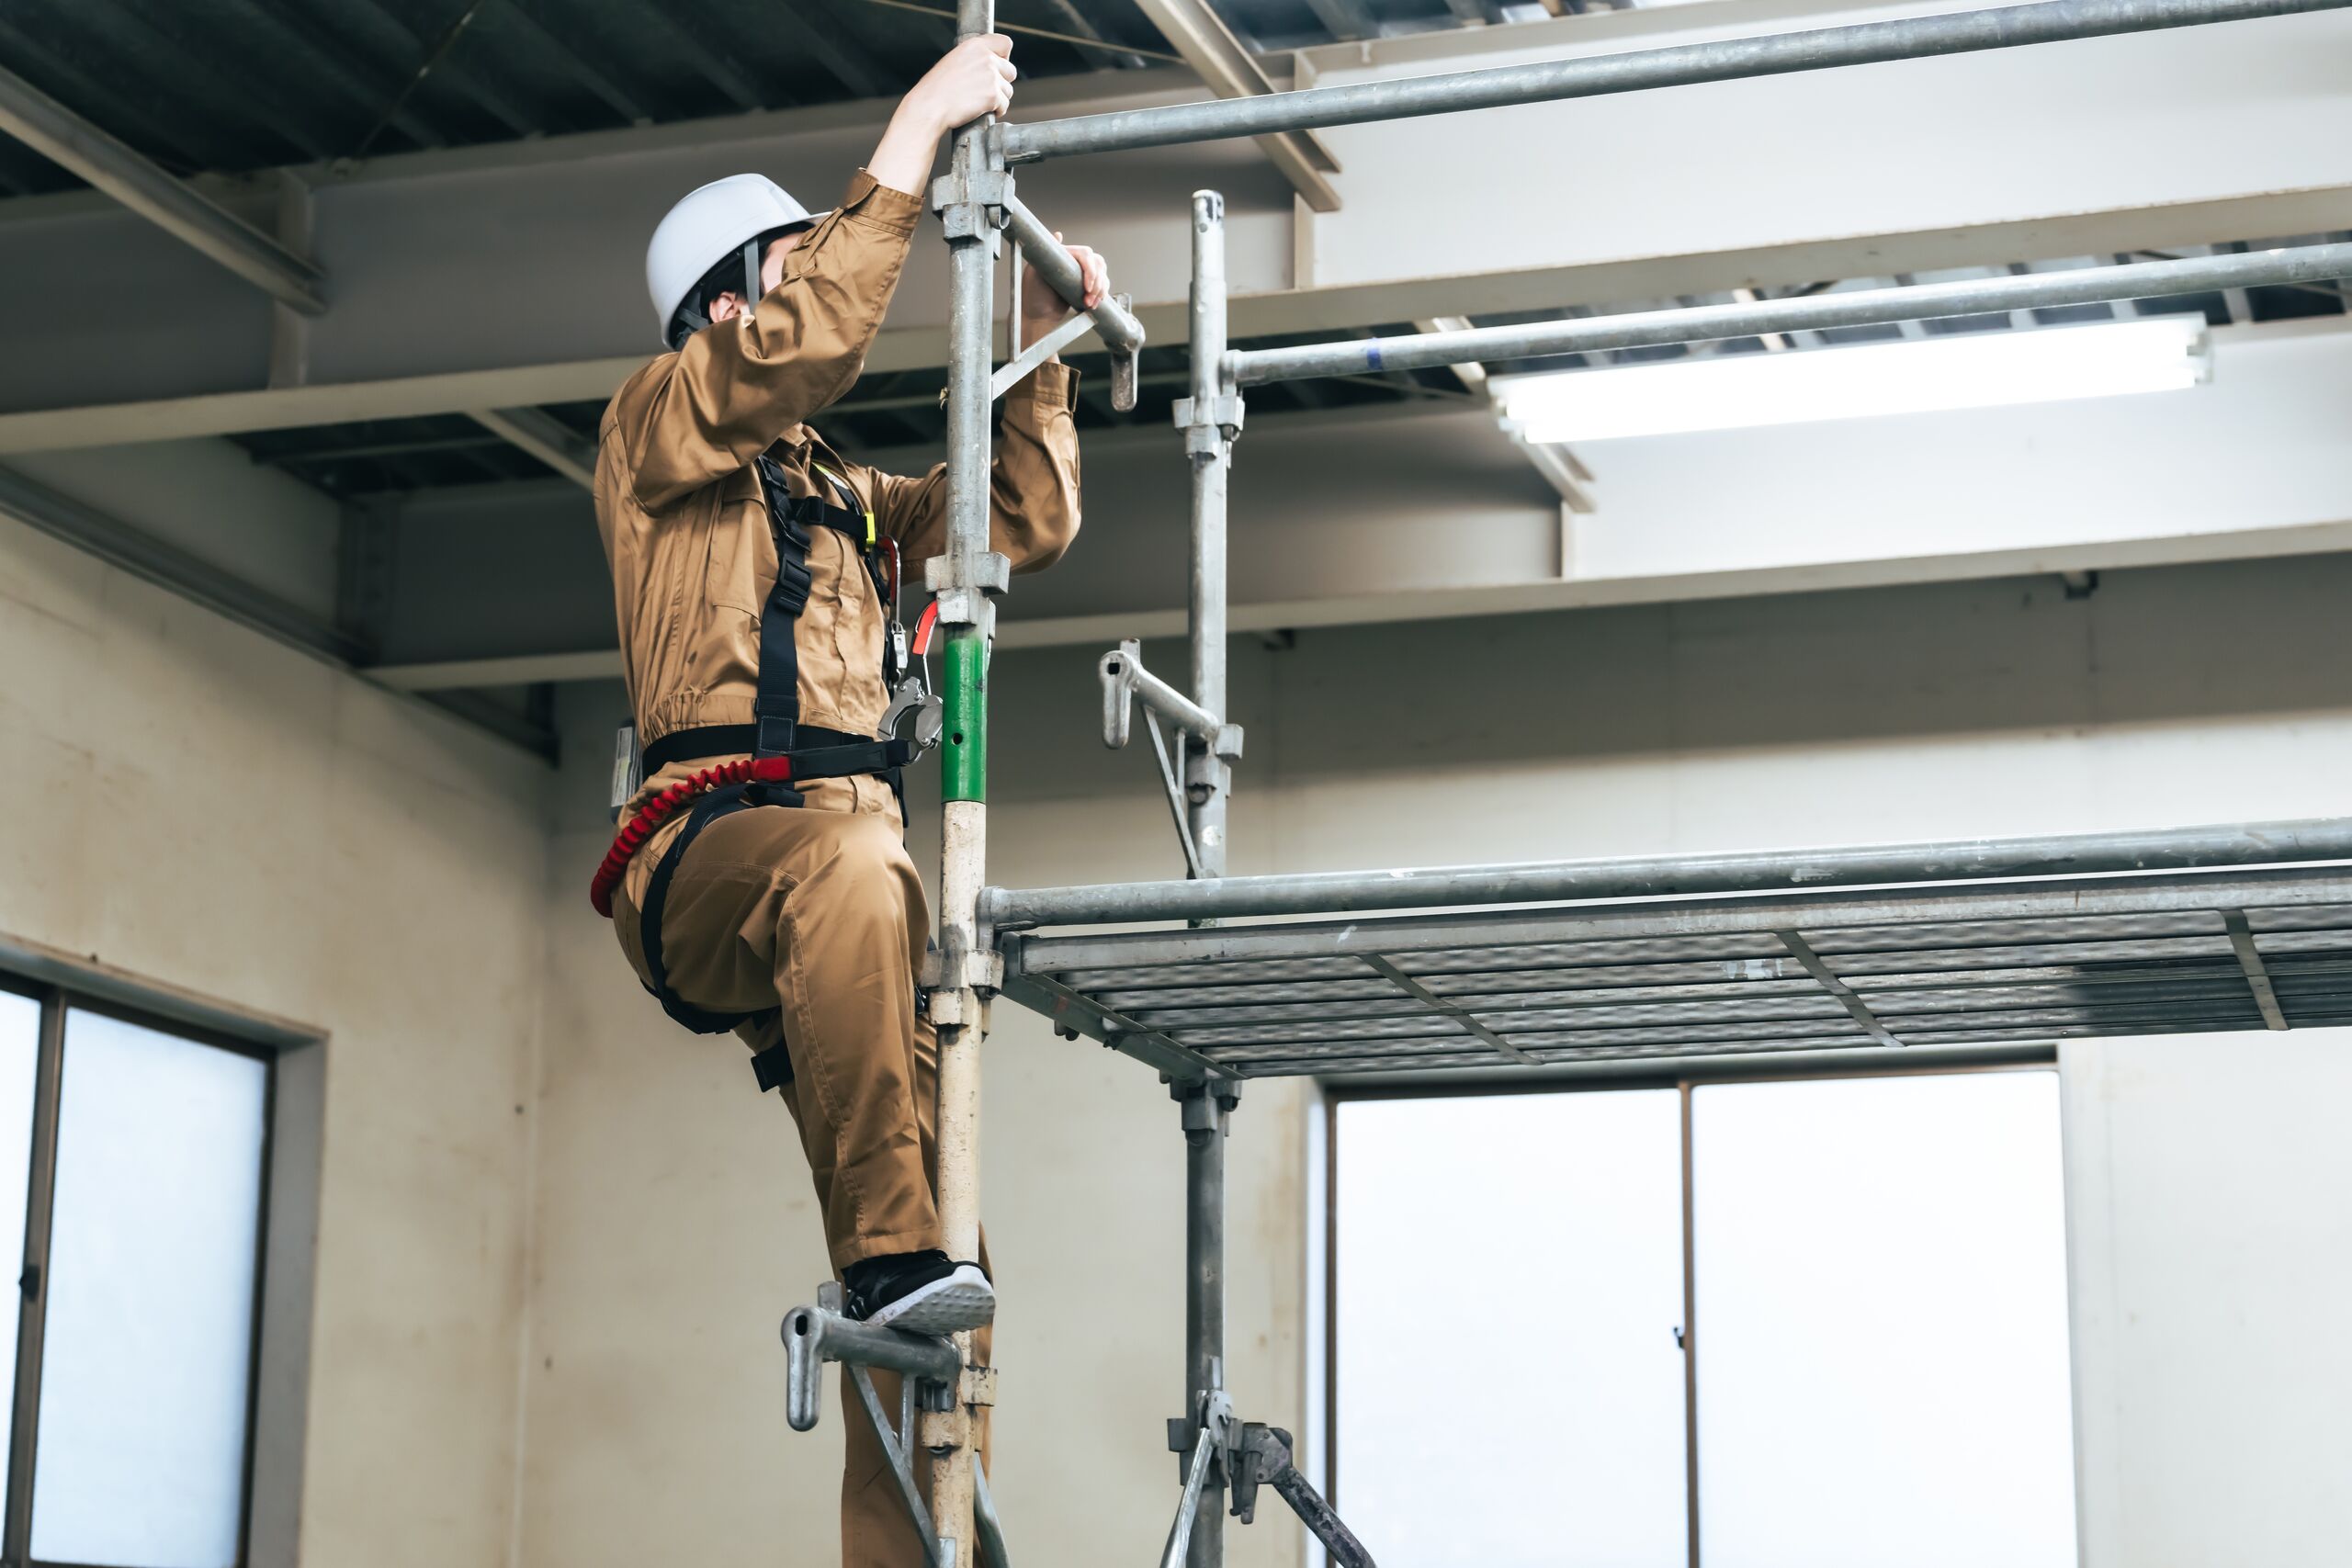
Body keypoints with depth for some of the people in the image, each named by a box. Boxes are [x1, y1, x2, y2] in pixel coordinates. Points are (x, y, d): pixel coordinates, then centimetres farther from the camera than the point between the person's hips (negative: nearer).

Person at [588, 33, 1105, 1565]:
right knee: (850, 867, -43)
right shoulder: (655, 423, 12)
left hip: (840, 862, 7)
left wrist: (1038, 350, 24)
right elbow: (802, 344, -7)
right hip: (710, 836, -7)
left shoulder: (847, 499, 33)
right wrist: (913, 139, -5)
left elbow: (1024, 525, 33)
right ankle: (890, 1254, -47)